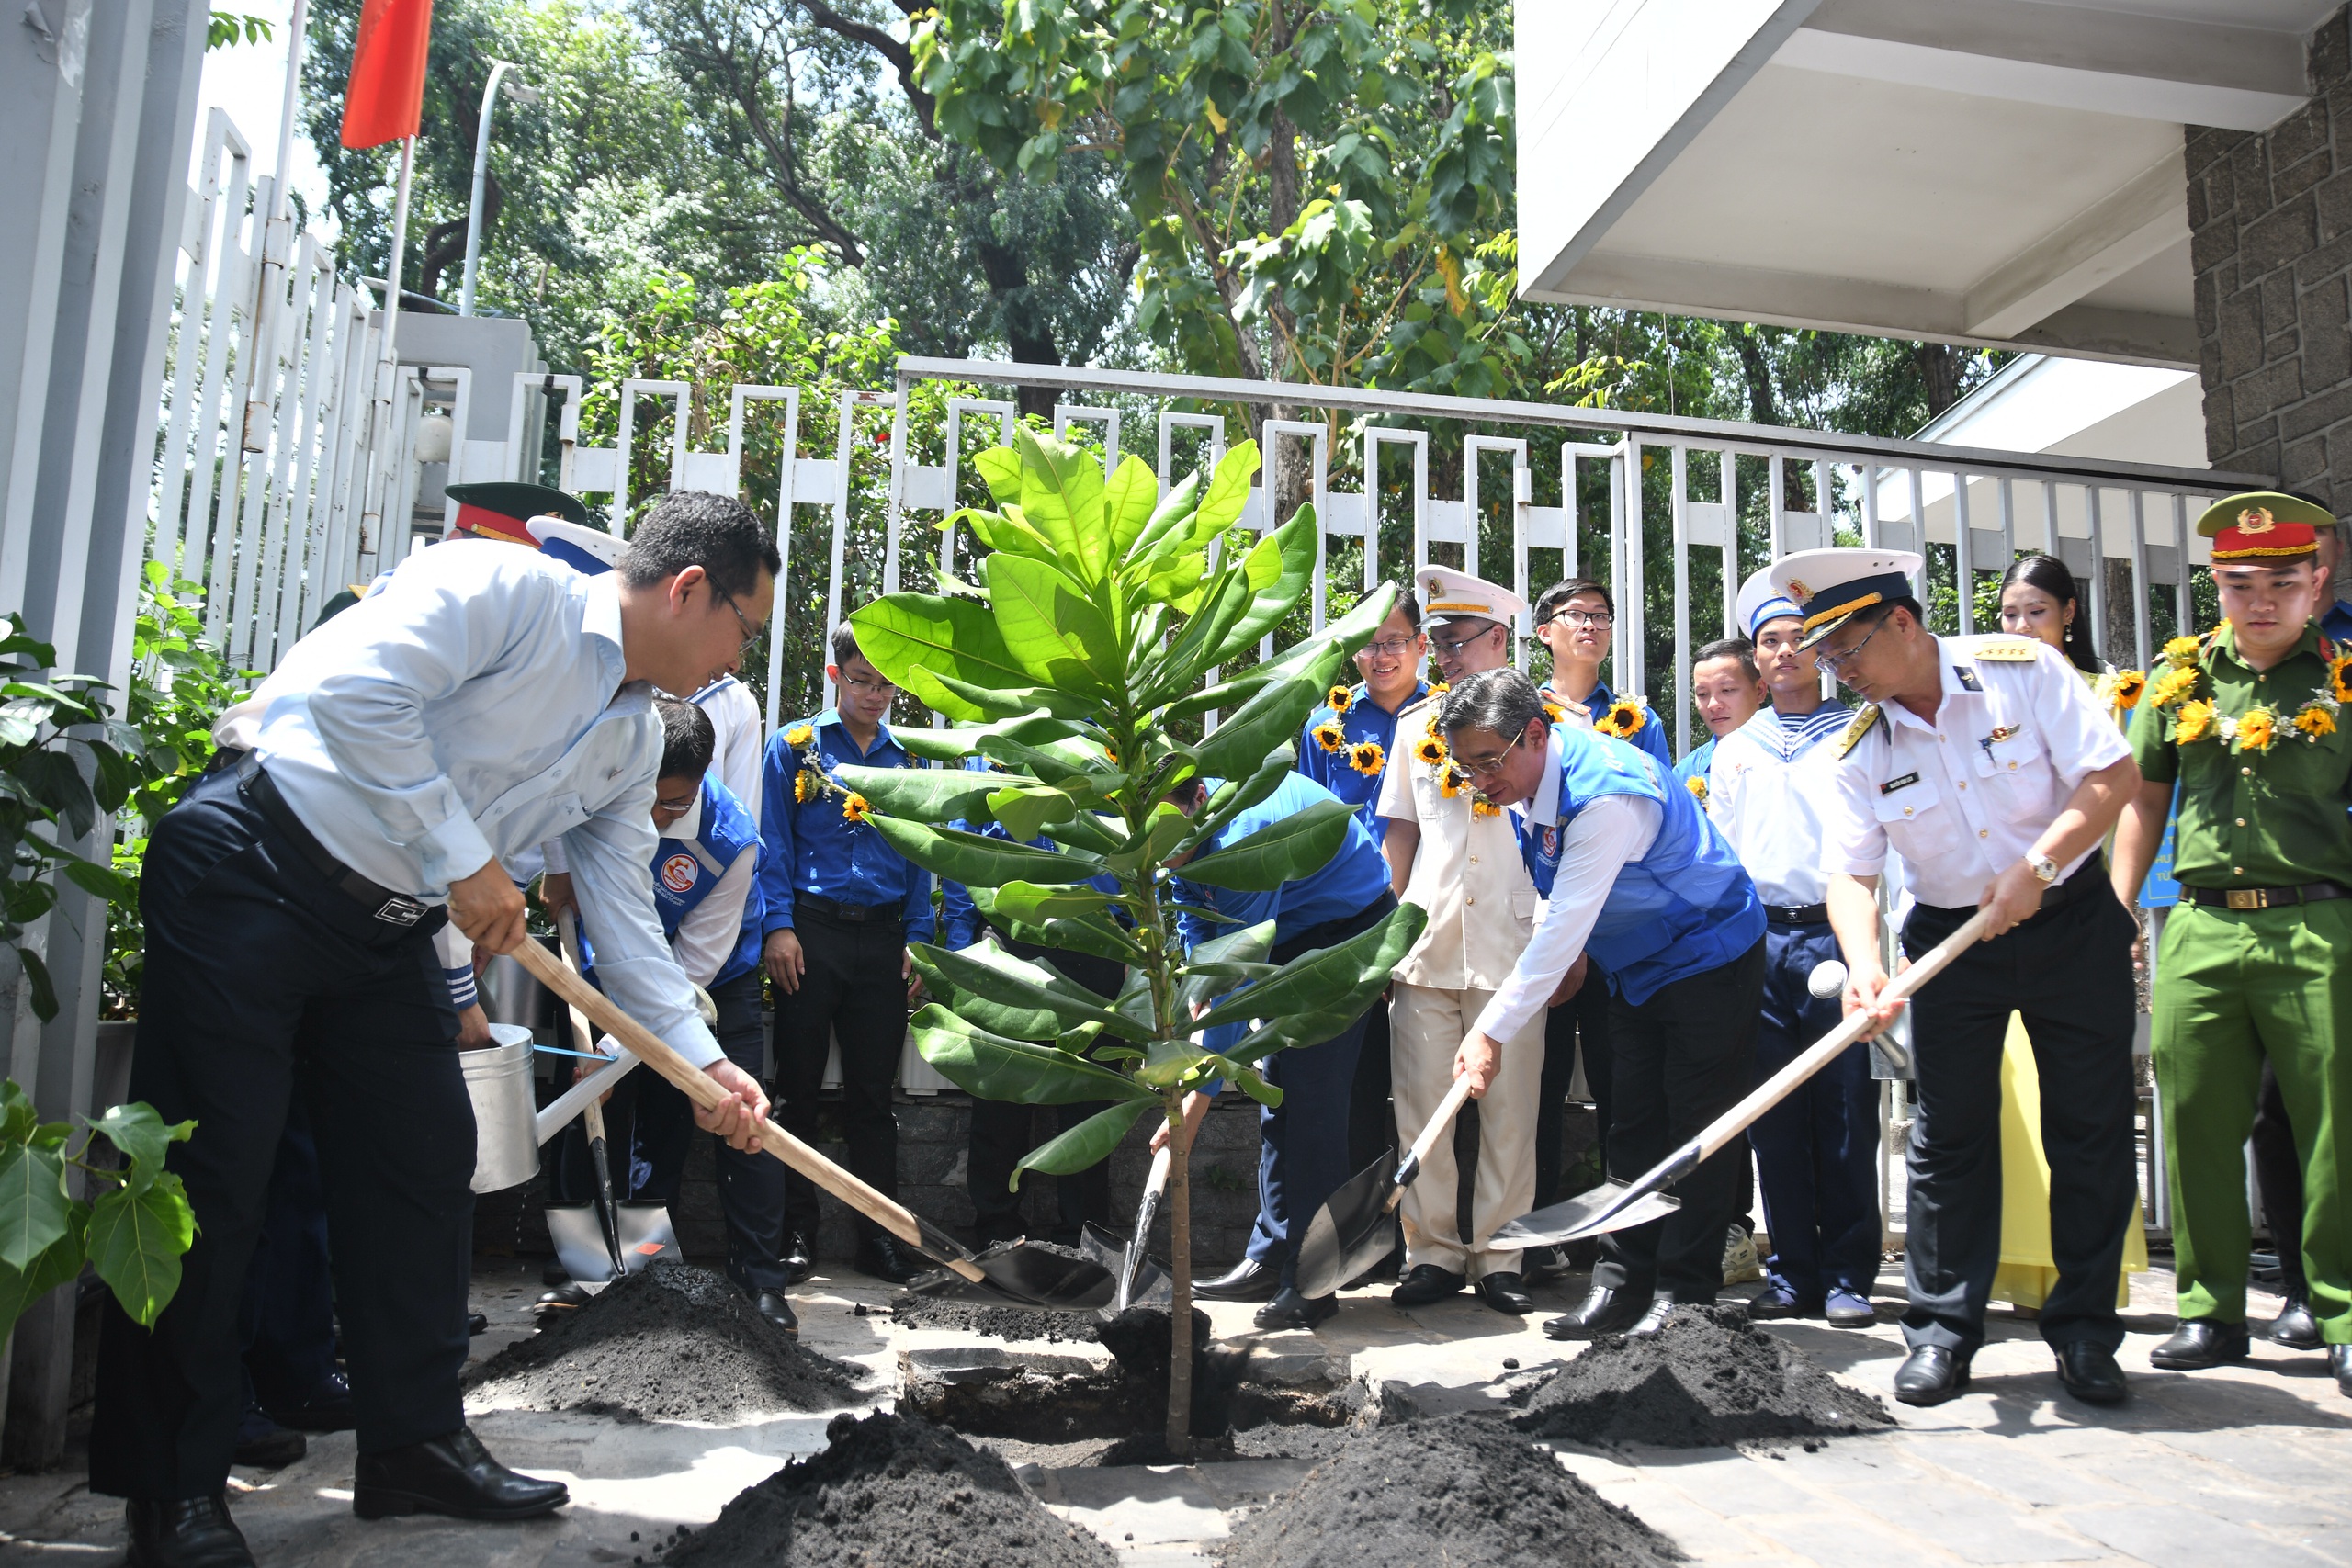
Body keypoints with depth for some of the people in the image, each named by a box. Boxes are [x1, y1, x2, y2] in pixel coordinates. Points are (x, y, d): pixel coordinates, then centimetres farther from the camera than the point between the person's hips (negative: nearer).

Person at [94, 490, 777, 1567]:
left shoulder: (635, 742, 8)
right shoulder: (506, 590, -16)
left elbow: (625, 914, 11)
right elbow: (356, 689, -27)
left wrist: (700, 1060, 4)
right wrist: (463, 861, -21)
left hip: (387, 930, 9)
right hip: (250, 876, -8)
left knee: (425, 1161, 8)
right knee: (208, 1172, -4)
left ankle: (413, 1441, 20)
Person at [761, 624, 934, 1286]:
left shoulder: (905, 759, 13)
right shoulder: (795, 745, 5)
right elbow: (772, 842, 1)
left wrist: (916, 940, 4)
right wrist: (778, 925, -9)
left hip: (882, 938, 2)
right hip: (812, 928, -2)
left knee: (873, 1089, 6)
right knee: (800, 1085, 3)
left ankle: (879, 1233, 13)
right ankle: (796, 1231, 12)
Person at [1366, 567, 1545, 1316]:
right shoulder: (1417, 723, 15)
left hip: (1513, 946, -3)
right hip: (1423, 943, 3)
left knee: (1509, 1108, 1)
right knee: (1421, 1107, 2)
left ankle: (1498, 1256, 12)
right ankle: (1433, 1253, 13)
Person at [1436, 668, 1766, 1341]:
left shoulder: (1605, 795, -32)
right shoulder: (1527, 778, -4)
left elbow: (1565, 925, -34)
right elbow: (1555, 890, 12)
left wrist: (1491, 1029, -32)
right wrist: (1572, 952, -4)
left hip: (1710, 960, -9)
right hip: (1636, 969, 9)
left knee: (1696, 1132, -4)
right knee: (1634, 1129, 8)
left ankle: (1683, 1297, 4)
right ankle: (1621, 1287, 13)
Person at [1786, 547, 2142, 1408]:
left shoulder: (2023, 669, -11)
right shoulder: (1859, 751, -6)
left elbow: (2112, 774, -13)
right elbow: (1851, 875, -11)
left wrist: (2035, 866, -23)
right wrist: (1864, 962, -29)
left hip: (2072, 922, -1)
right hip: (1952, 942, 1)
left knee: (2091, 1128, 3)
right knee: (1950, 1133, 0)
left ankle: (2083, 1329, 17)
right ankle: (1943, 1329, 11)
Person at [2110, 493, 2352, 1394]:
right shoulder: (2179, 678, 11)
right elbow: (2143, 797, 17)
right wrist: (2116, 913, 12)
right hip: (2200, 926, 3)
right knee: (2196, 1126, 6)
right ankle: (2210, 1311, 17)